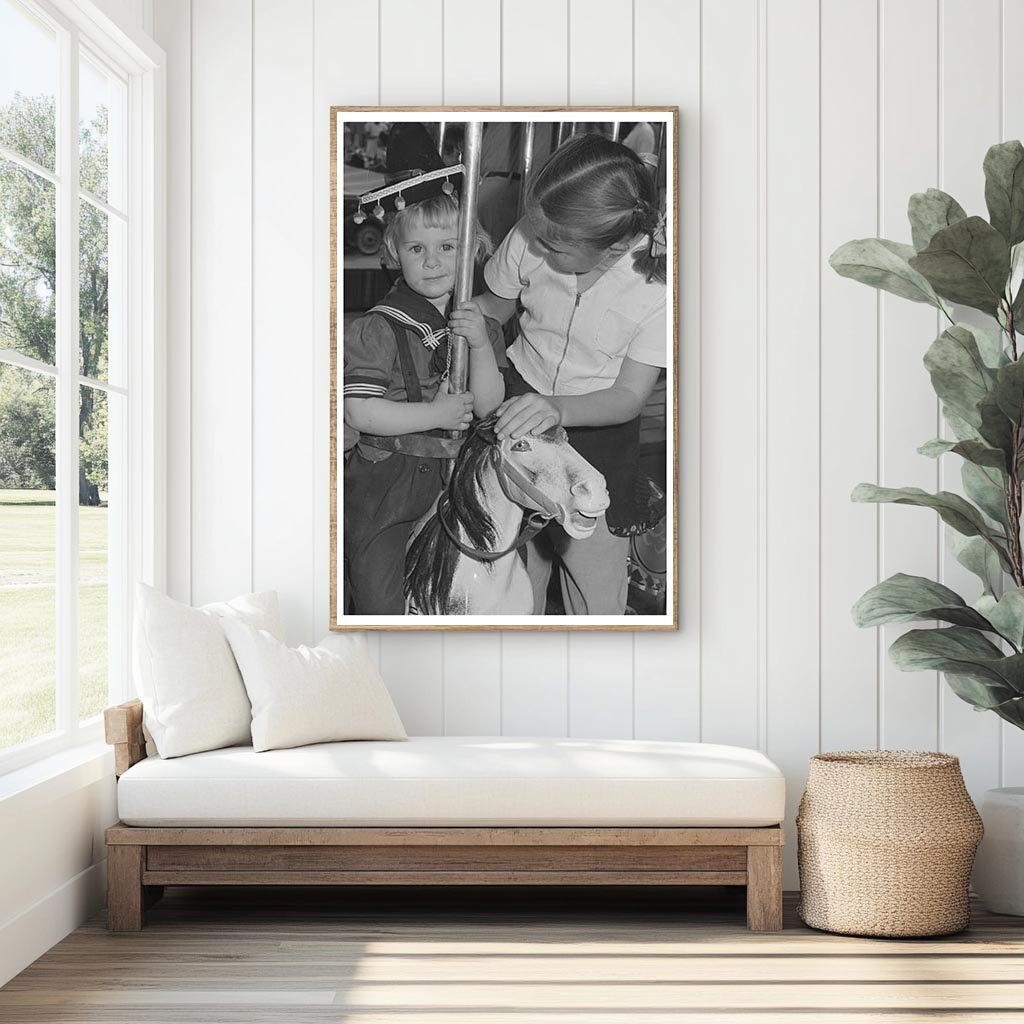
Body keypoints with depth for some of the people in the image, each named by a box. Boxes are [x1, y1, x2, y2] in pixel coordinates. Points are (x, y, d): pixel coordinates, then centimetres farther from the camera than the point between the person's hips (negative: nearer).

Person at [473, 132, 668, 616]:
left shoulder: (659, 283, -25)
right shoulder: (531, 239, -18)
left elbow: (629, 395, -22)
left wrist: (556, 409, -39)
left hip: (600, 426, -2)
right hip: (520, 398, 2)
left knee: (596, 585, 3)